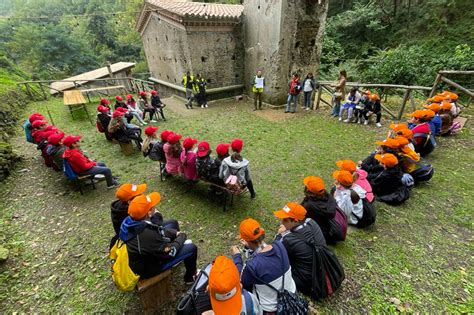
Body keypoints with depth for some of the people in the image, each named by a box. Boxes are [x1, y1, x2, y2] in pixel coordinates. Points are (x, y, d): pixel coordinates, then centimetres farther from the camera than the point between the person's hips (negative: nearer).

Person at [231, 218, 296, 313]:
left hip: (271, 308, -4)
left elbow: (241, 282, -11)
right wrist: (249, 247, 8)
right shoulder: (279, 245, -21)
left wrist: (236, 257, -3)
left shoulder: (252, 265, -35)